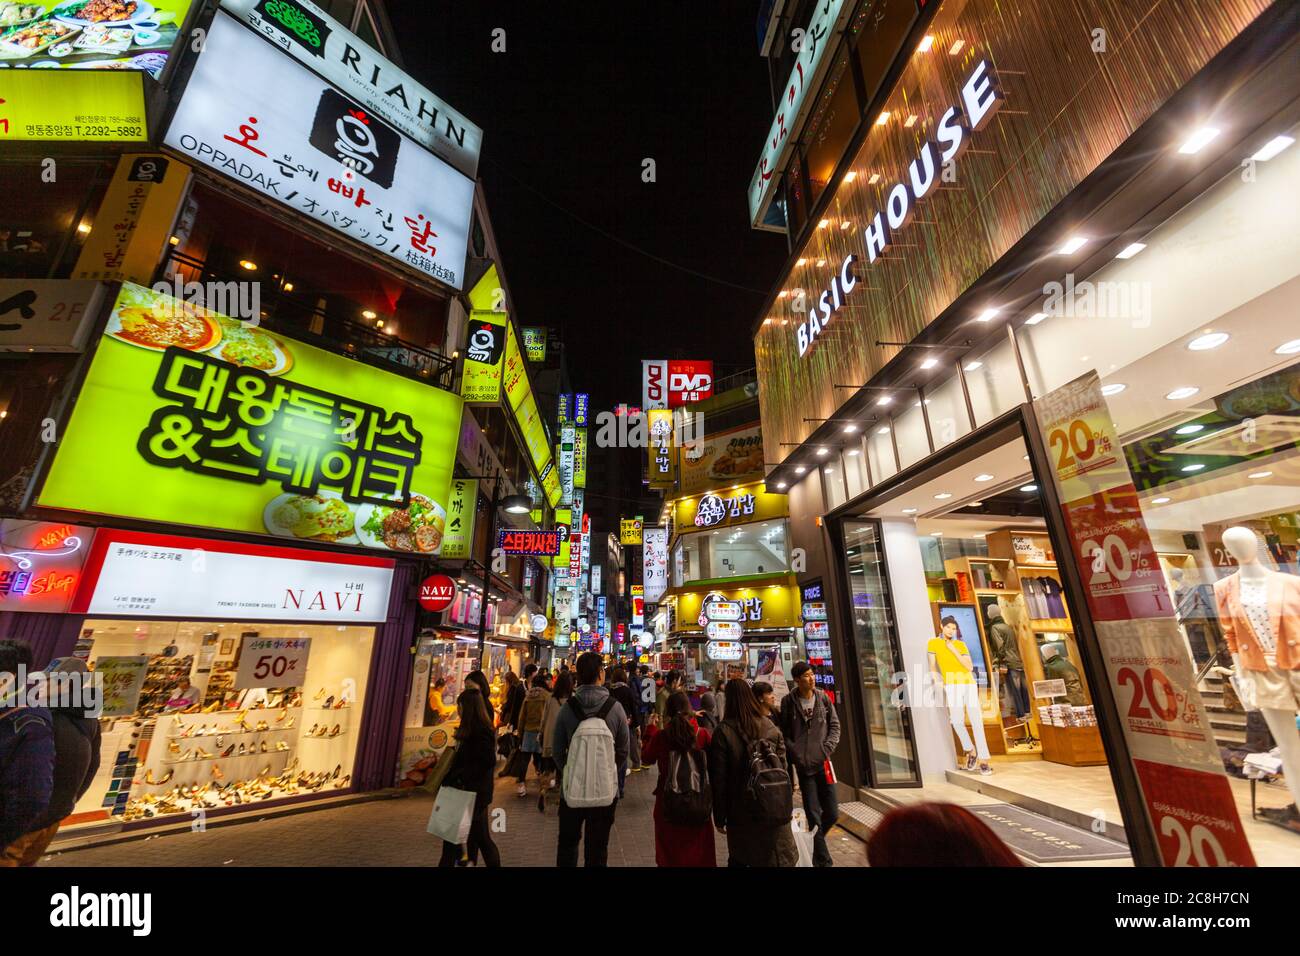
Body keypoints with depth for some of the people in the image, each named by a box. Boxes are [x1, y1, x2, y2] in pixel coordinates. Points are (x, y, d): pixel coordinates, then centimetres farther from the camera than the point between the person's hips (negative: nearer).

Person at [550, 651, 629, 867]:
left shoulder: (568, 708, -14)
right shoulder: (615, 707, -15)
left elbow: (558, 751, -3)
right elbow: (623, 751, -4)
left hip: (572, 788, 1)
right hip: (606, 788, 0)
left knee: (568, 843, 22)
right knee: (597, 849, 17)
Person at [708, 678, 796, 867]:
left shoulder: (723, 731, -12)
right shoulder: (771, 727, -1)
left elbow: (719, 778, -8)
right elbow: (783, 767, 2)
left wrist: (719, 817, 1)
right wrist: (783, 804, 13)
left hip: (743, 810, -2)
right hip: (776, 809, 2)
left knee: (739, 859, 18)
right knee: (780, 858, 16)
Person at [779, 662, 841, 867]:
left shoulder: (823, 698, 0)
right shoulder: (788, 702, -6)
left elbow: (835, 725, 6)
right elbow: (784, 733, -1)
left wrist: (827, 749, -5)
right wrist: (795, 753, -10)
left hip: (823, 763, 2)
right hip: (803, 765, -2)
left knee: (832, 813, 7)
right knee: (813, 816, 3)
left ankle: (814, 839, 36)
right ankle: (823, 860, 21)